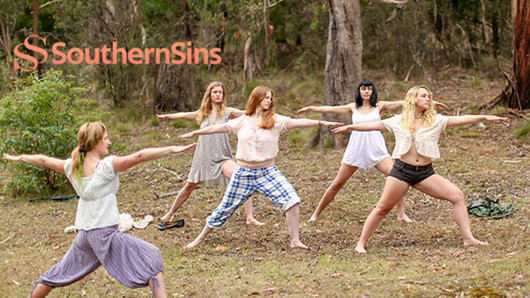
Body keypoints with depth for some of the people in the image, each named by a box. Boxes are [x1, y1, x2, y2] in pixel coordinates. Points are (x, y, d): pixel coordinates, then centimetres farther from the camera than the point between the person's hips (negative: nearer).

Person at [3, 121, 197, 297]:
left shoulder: (72, 167, 4)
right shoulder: (107, 166, -15)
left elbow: (43, 160, 20)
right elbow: (139, 157, -26)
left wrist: (19, 158, 36)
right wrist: (171, 150, -31)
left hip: (84, 235, 7)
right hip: (106, 234, -7)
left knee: (58, 274, 23)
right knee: (152, 258, -3)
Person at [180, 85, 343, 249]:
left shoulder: (275, 120, -2)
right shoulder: (242, 121, 3)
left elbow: (298, 122, -12)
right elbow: (219, 128, 13)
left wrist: (322, 122, -24)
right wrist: (194, 133, 20)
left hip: (267, 172, -1)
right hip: (243, 173, 1)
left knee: (291, 199, -20)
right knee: (225, 209, 9)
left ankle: (295, 241, -13)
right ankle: (200, 238, 27)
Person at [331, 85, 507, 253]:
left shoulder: (435, 121, 5)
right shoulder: (399, 121, 5)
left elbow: (460, 120, -3)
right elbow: (374, 125, 12)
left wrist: (483, 117, -13)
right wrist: (349, 127, 14)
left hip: (425, 172, 1)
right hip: (401, 170, -1)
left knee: (457, 196, -11)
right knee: (382, 208, 1)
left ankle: (468, 238, -6)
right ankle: (361, 243, 11)